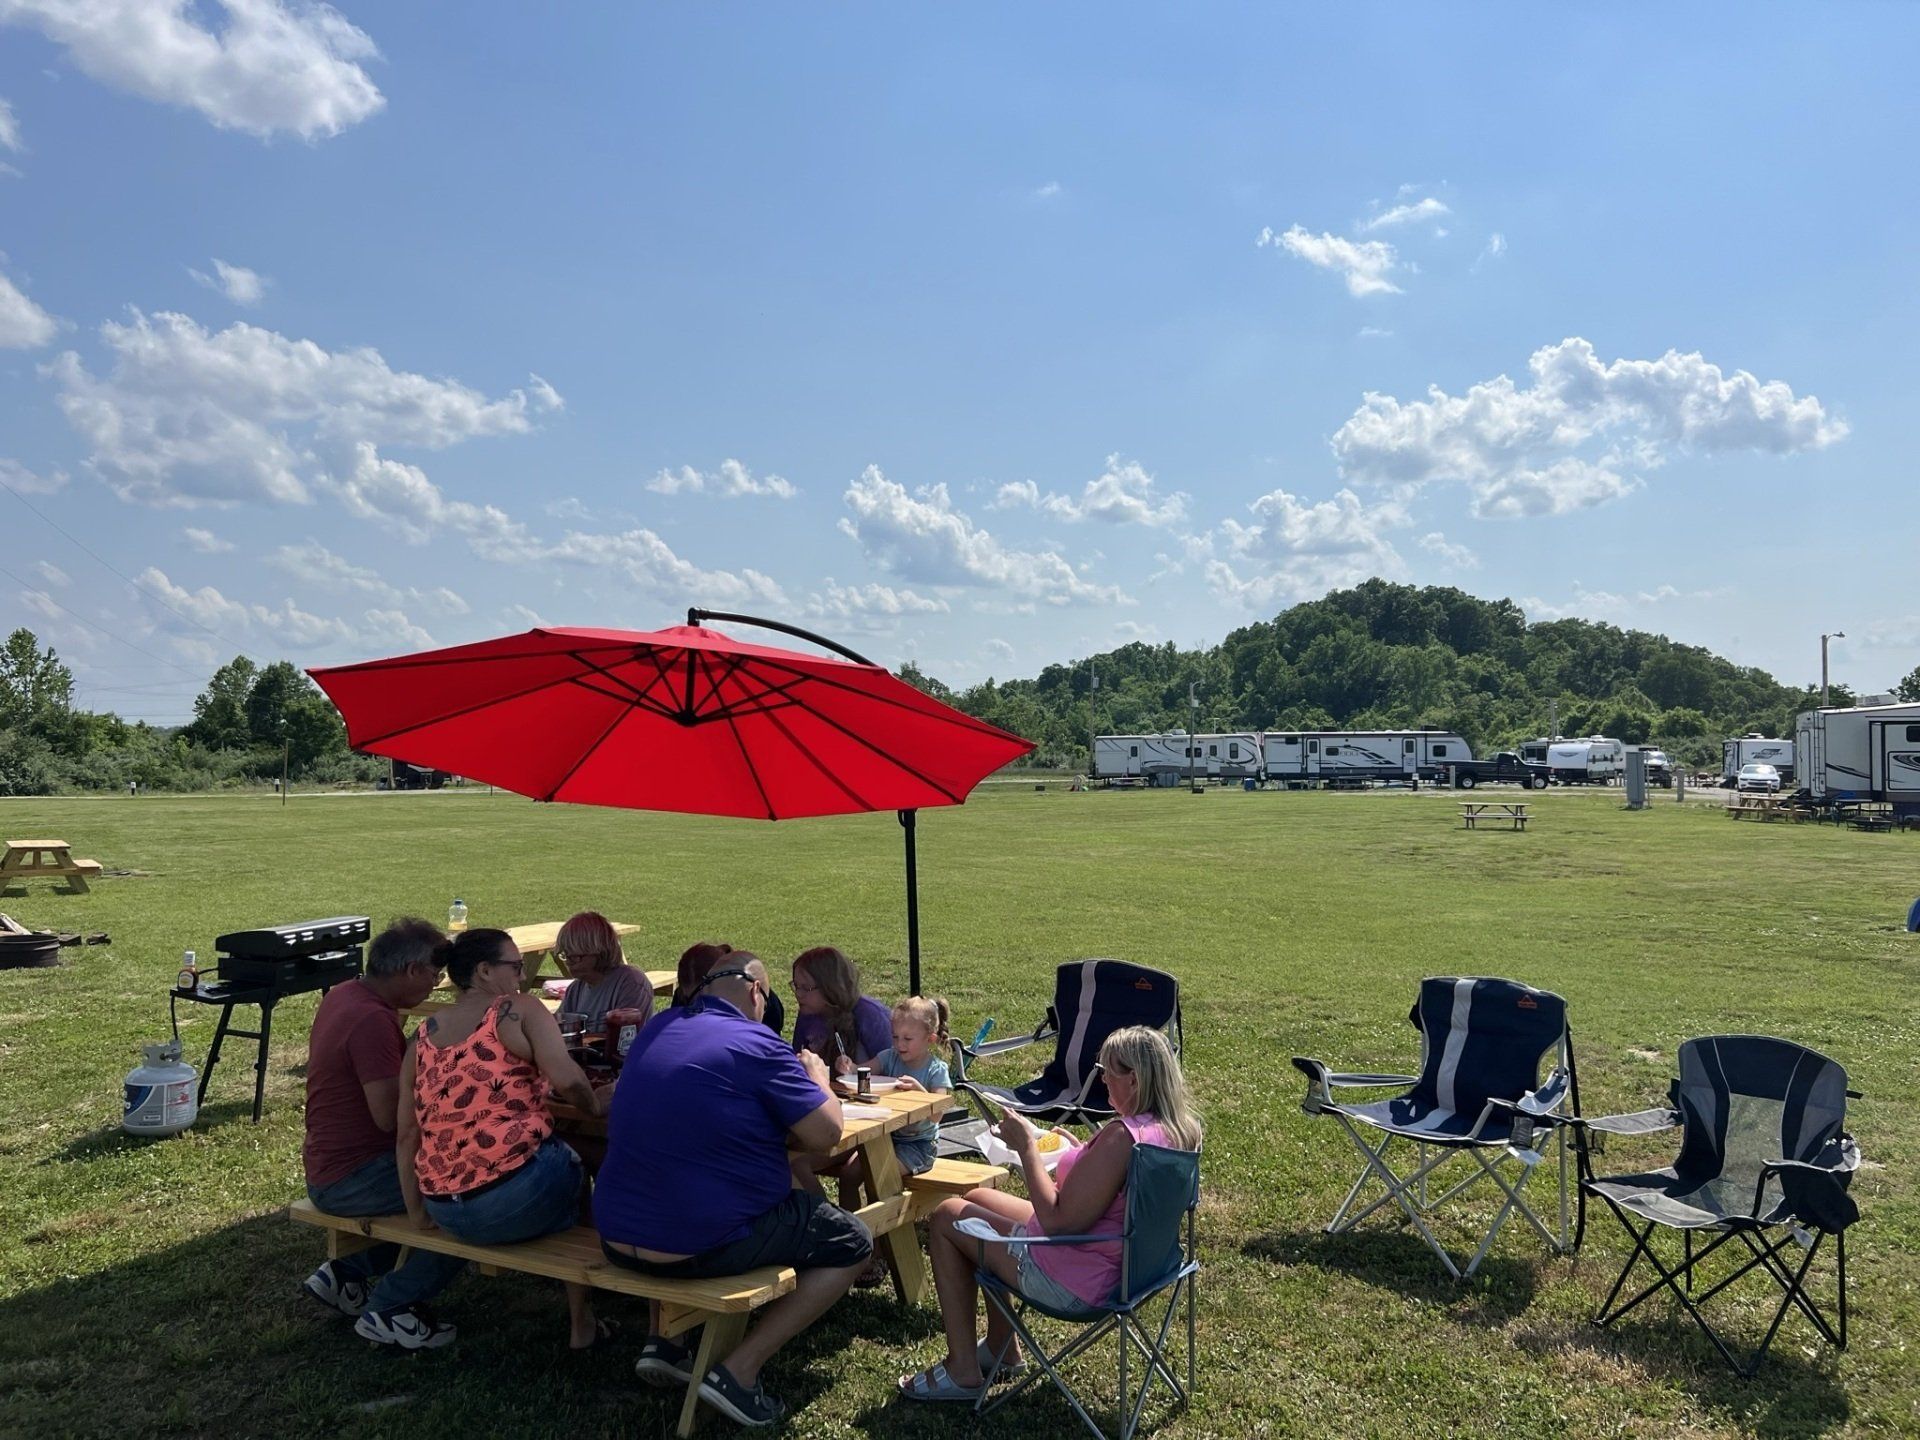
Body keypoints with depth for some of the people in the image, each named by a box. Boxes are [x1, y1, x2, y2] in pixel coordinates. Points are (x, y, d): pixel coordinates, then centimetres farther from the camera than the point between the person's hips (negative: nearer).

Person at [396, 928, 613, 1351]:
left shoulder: (422, 1035, 13)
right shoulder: (519, 1011, -4)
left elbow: (407, 1132, 10)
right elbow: (566, 1081, -18)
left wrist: (417, 1213, 14)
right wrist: (597, 1106, 1)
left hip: (447, 1215, 7)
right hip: (517, 1197, -6)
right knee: (578, 1163, 25)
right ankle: (582, 1324, 29)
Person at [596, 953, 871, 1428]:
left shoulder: (656, 1029, 9)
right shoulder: (754, 1042, -13)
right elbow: (824, 1132, -12)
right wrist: (817, 1077, 9)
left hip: (617, 1239, 7)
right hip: (703, 1247, -7)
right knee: (852, 1243, 9)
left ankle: (663, 1342, 23)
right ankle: (738, 1371, 1)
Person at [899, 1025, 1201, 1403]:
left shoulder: (1122, 1135, -31)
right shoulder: (1180, 1129, -2)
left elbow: (1057, 1221, -28)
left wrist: (1027, 1145, -20)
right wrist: (1079, 1152, 5)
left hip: (1073, 1282, -10)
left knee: (946, 1217, 8)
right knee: (977, 1198, 23)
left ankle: (962, 1372, 14)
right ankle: (1002, 1348, 32)